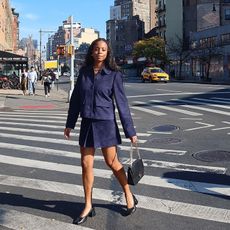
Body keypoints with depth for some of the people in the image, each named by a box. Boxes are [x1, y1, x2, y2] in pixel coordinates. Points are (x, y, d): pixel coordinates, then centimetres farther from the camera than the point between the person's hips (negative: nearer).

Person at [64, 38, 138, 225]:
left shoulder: (114, 74, -7)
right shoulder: (84, 72, 4)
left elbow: (121, 103, -6)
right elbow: (76, 99, 9)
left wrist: (130, 131, -6)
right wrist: (70, 124, 10)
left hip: (106, 123, -4)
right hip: (87, 123, 4)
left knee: (112, 163, 7)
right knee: (86, 164, 6)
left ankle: (129, 197, 29)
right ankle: (88, 206, 20)